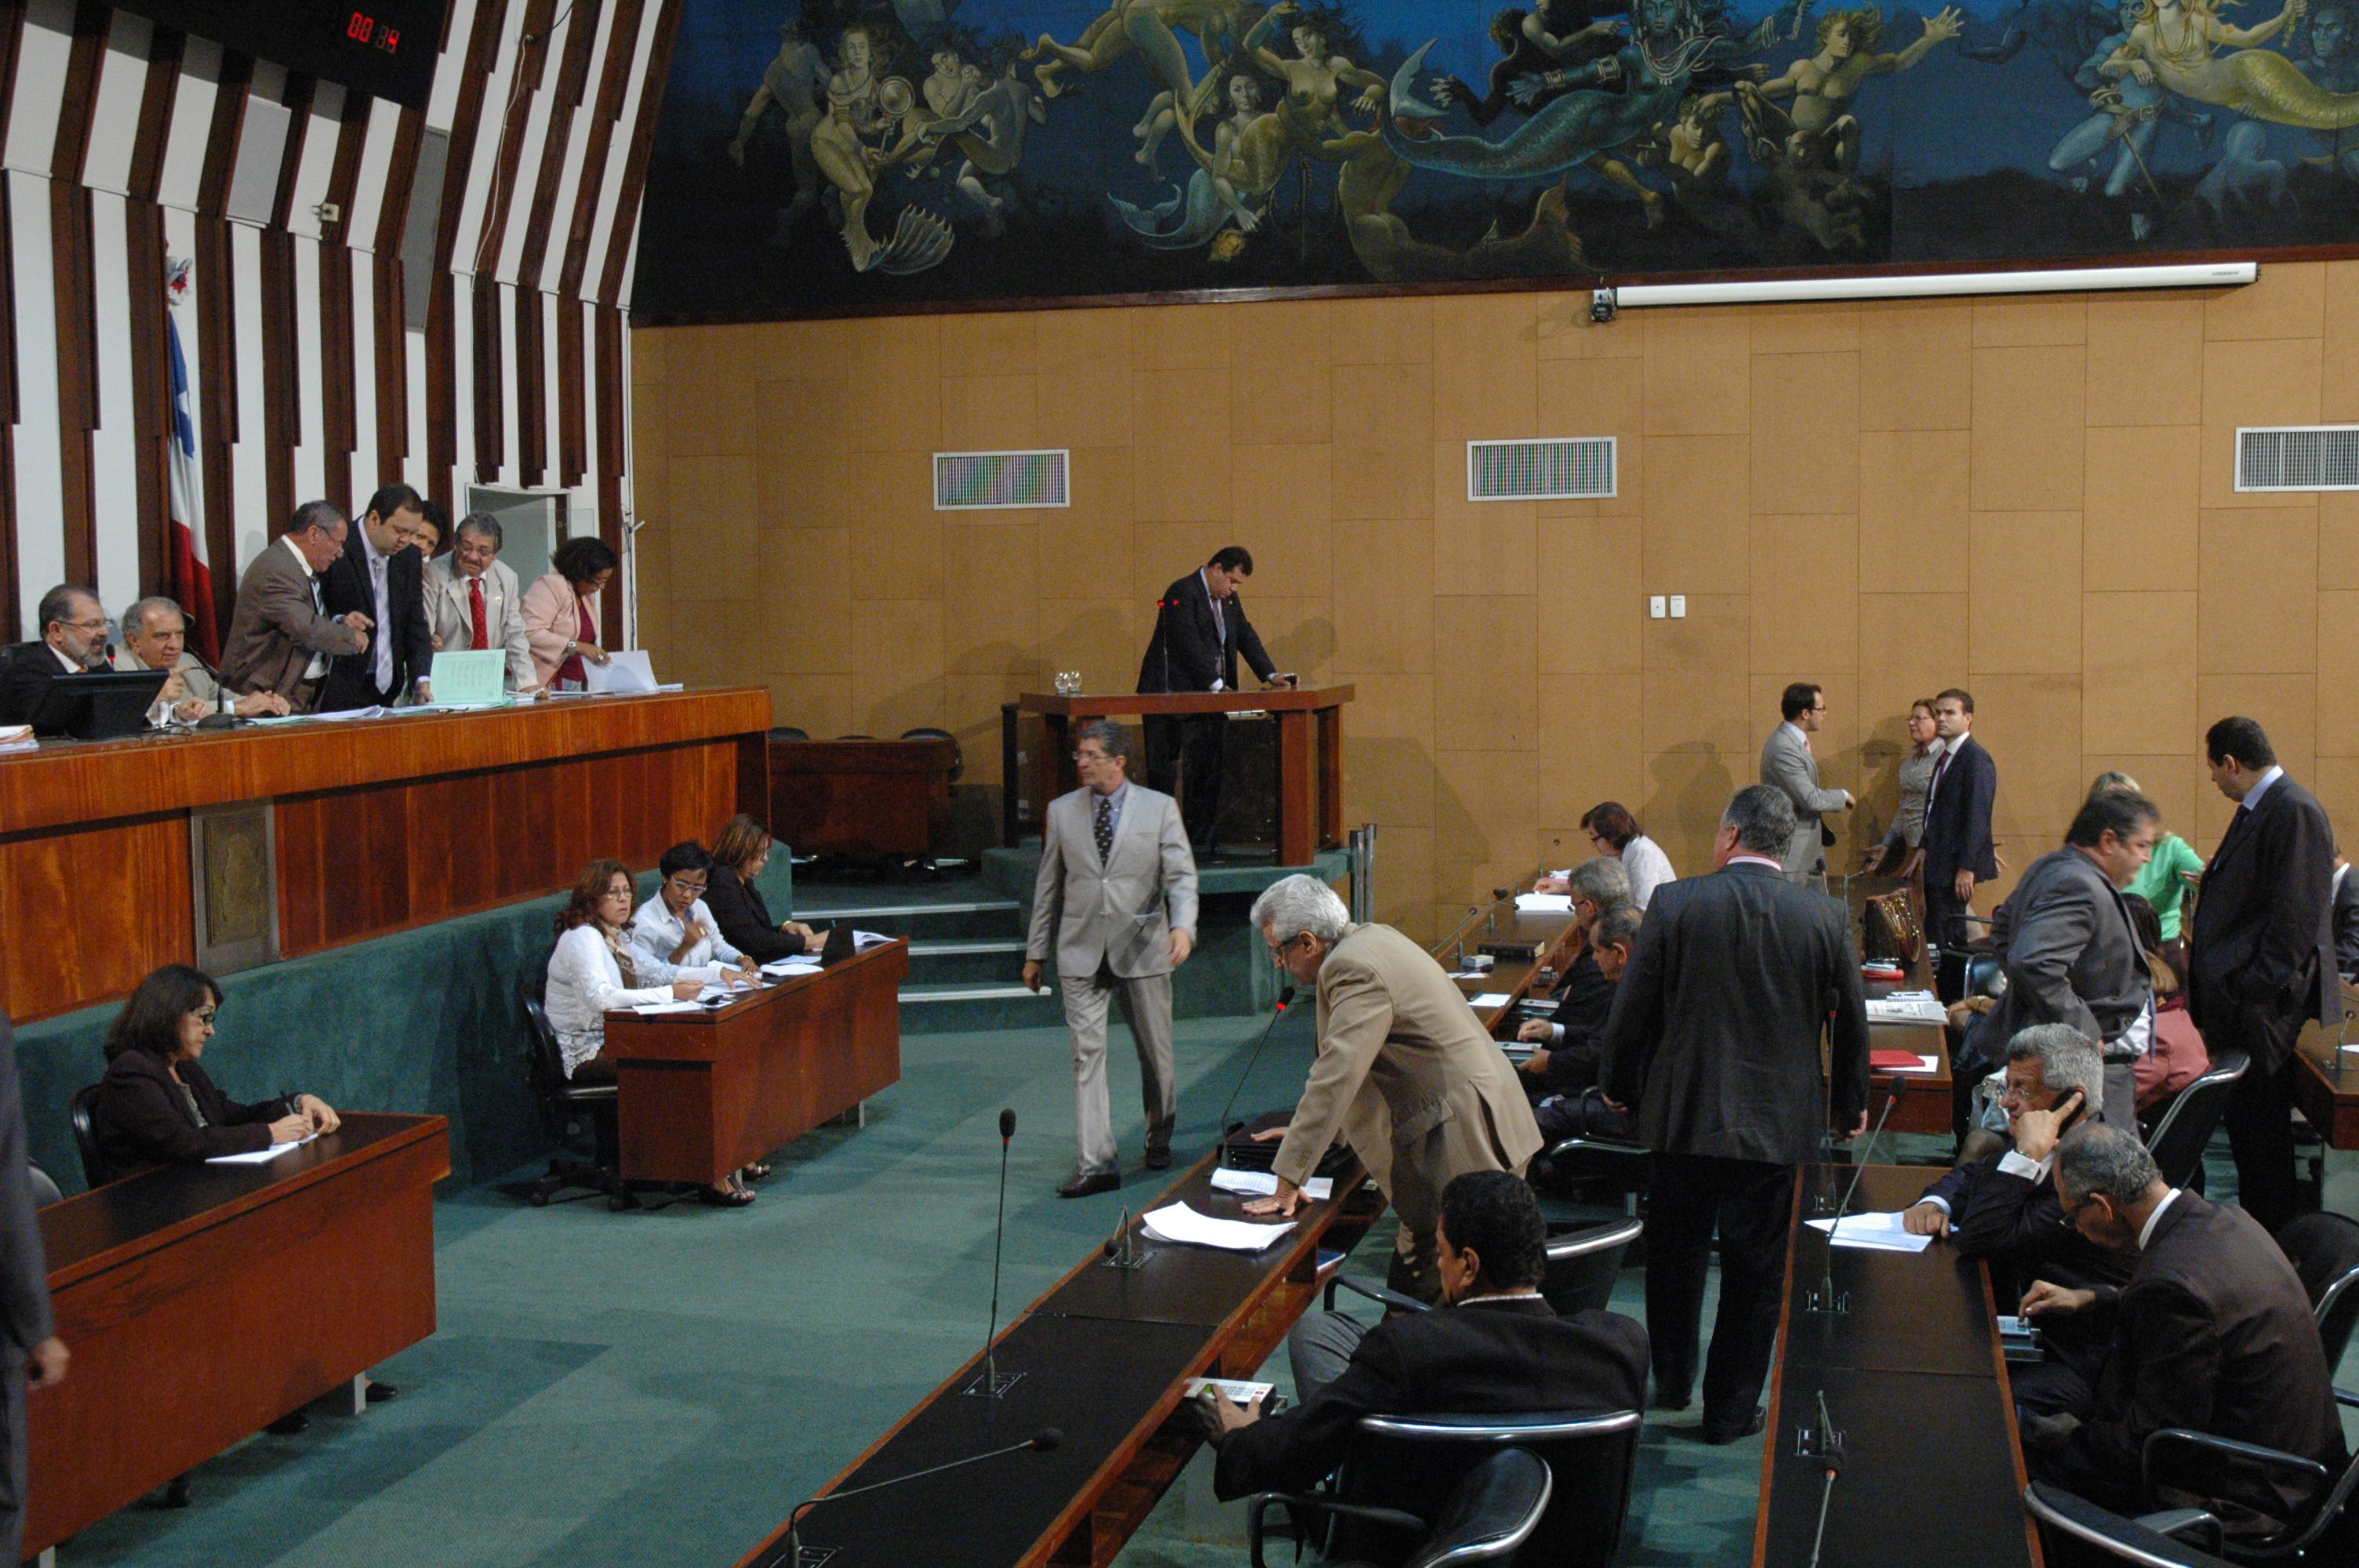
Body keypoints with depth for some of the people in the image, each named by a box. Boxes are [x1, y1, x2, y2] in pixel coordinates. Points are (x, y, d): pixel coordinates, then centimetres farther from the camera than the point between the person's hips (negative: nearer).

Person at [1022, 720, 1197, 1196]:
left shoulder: (1160, 808, 0)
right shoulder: (1061, 811, 6)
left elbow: (1181, 876, -6)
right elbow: (1048, 885, 12)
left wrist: (1182, 927, -24)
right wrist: (1036, 952, 13)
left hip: (1142, 949, -1)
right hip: (1081, 952, 1)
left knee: (1156, 1054, 9)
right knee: (1087, 1054, -6)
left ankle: (1159, 1141, 32)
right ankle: (1096, 1164, -5)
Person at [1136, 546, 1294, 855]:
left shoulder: (1228, 599, 14)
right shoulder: (1182, 594, -14)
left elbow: (1246, 636, 17)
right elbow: (1190, 645, -21)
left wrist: (1270, 675, 4)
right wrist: (1216, 685, -23)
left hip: (1208, 697, 8)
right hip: (1172, 698, -8)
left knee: (1208, 770, 5)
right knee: (1166, 771, -5)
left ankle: (1200, 841, 10)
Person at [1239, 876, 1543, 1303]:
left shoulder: (1355, 970, -18)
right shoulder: (1370, 939, 13)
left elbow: (1336, 1078, -22)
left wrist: (1287, 1184, -18)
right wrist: (1305, 1126, 27)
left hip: (1466, 1138, -10)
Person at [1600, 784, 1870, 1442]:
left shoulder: (1675, 903, -11)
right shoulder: (1825, 918, -6)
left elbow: (1631, 1010, -6)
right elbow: (1850, 1023, 5)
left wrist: (1620, 1086, 11)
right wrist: (1850, 1103, 21)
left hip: (1682, 1114, 0)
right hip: (1777, 1122, 0)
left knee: (1676, 1250, 20)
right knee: (1755, 1269, 11)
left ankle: (1672, 1381, 33)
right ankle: (1730, 1409, 19)